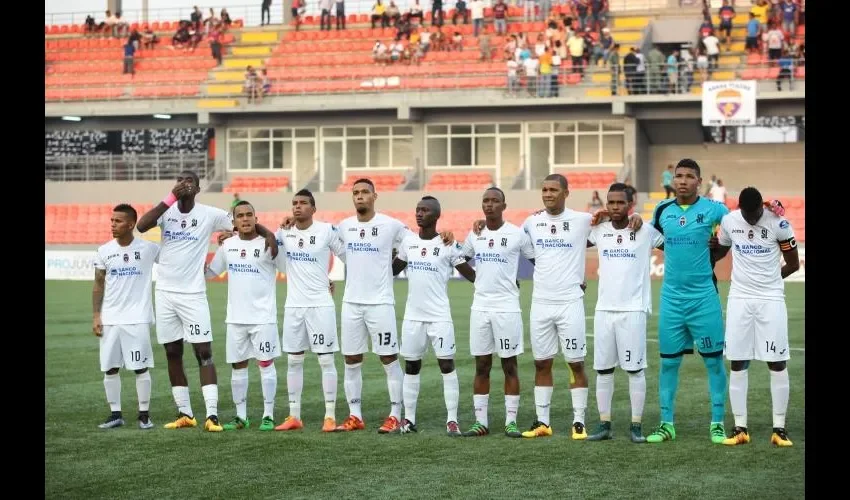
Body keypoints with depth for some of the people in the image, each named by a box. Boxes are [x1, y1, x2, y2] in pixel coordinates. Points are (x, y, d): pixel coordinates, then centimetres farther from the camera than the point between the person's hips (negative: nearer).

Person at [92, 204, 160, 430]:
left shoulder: (148, 249, -5)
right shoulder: (104, 251, 4)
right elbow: (98, 285, 9)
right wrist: (96, 316, 3)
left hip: (137, 318, -3)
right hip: (109, 319, 3)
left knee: (140, 367, -1)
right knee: (109, 368, 4)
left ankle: (144, 413, 9)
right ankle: (115, 414, 14)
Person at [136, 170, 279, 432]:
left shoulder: (209, 214, -3)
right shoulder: (167, 211, 1)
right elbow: (141, 226, -16)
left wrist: (268, 234, -16)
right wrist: (170, 198, -19)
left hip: (193, 294, -3)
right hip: (165, 293, 3)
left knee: (204, 353, -7)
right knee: (173, 354, 7)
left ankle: (212, 415, -8)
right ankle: (185, 414, 16)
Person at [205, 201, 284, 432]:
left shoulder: (268, 244, -7)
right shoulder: (227, 245, 7)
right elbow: (210, 271, 17)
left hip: (263, 317, -5)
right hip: (235, 317, 5)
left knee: (266, 363, 0)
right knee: (238, 366, 9)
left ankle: (268, 415, 6)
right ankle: (241, 416, 18)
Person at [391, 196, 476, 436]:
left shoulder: (448, 245, -6)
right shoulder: (408, 241, 7)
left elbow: (470, 274, -4)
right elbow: (393, 268, 21)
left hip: (439, 316, -5)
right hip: (413, 316, 5)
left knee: (447, 364, -6)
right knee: (411, 366, 9)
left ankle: (452, 420, -3)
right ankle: (408, 419, 16)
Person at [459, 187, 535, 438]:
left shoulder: (517, 234, -5)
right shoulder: (475, 234, 8)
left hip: (507, 307, -4)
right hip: (480, 307, 4)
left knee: (509, 366, 1)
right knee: (481, 366, 6)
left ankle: (511, 421, 6)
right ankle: (480, 421, 10)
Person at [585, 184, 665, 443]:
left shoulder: (646, 232, -4)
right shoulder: (598, 230, 6)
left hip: (633, 310, -4)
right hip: (604, 309, 4)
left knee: (635, 369, 0)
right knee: (603, 369, 6)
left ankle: (636, 425, 7)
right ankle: (604, 424, 13)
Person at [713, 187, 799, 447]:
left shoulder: (779, 224, -12)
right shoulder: (729, 221, -1)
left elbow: (793, 264, 0)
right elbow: (719, 251, 19)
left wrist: (768, 279, 6)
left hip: (771, 299, -3)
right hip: (739, 299, 3)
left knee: (777, 363, -2)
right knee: (737, 363, 2)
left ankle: (779, 428, 5)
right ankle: (740, 427, 8)